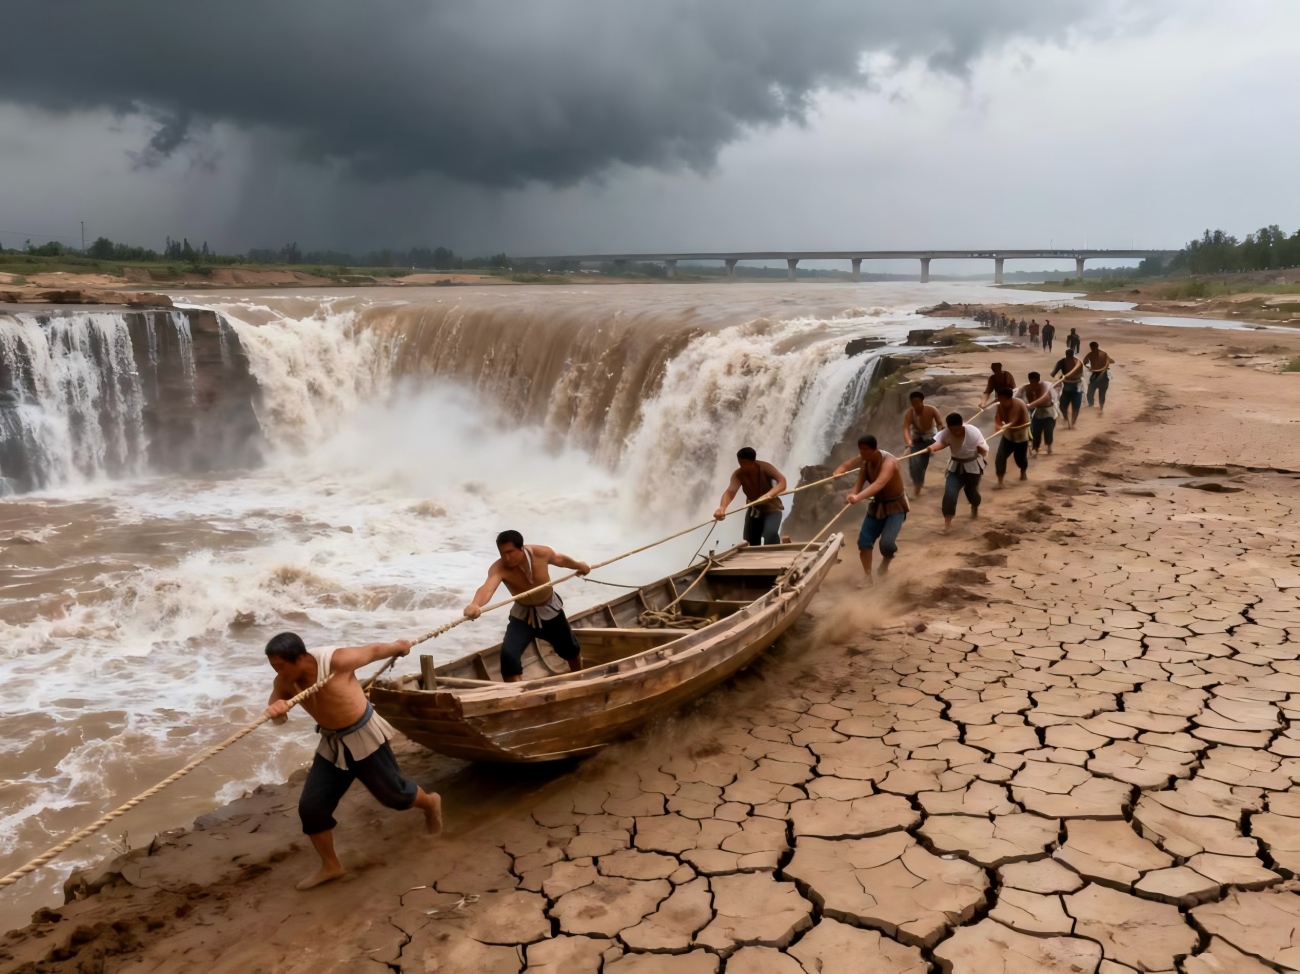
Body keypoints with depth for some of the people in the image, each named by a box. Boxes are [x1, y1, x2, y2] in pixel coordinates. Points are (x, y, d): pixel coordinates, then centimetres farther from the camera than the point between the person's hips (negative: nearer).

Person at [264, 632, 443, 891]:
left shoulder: (337, 661, -29)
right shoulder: (284, 682, -13)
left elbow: (373, 650, -12)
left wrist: (400, 646, 7)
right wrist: (275, 709, -44)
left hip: (363, 736, -5)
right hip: (332, 744, 5)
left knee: (393, 793, 8)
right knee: (311, 806, 0)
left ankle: (430, 803, 42)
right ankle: (330, 866, 20)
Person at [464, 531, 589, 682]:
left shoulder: (541, 553, -27)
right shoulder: (499, 568, -34)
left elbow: (560, 558, -4)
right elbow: (488, 587, -56)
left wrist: (579, 565, 16)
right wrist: (475, 604, -78)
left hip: (550, 610, 2)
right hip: (522, 615, -2)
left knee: (571, 649, 22)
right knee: (508, 655, -23)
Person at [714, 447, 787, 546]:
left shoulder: (765, 467, -24)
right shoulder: (738, 474, -20)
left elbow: (782, 482, -36)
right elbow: (730, 491, -38)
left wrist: (768, 495, -56)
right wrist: (722, 507, -60)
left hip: (771, 508, -4)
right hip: (754, 510, 4)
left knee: (770, 536, -30)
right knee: (750, 543, 6)